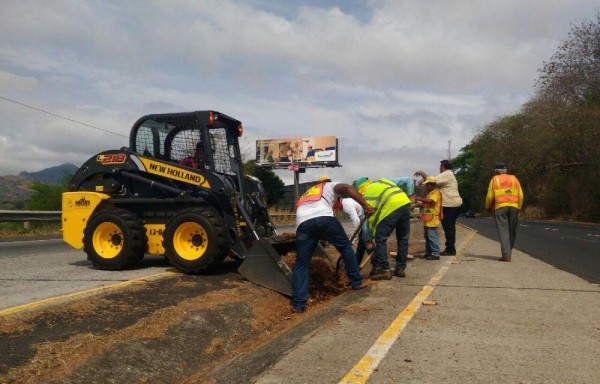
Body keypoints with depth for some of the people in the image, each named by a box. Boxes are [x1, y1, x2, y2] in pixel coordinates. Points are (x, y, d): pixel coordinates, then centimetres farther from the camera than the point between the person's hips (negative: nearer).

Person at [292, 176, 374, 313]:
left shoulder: (306, 194, 44)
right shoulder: (330, 186, 29)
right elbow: (347, 188, 7)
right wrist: (365, 205, 0)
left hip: (303, 223, 3)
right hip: (324, 218, -3)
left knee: (301, 263, 12)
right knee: (346, 247, 21)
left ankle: (298, 304, 5)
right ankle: (357, 282, 30)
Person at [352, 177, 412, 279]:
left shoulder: (367, 195, 13)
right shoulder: (382, 181, 30)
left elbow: (370, 218, 10)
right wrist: (410, 196, 25)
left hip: (391, 208, -6)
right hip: (405, 203, 6)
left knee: (380, 240, 6)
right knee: (403, 239, 18)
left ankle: (384, 270, 2)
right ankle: (400, 268, 22)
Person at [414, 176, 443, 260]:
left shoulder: (436, 192, -11)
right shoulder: (430, 193, 21)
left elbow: (430, 201, -28)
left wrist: (420, 199, -19)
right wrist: (421, 204, 13)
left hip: (432, 219, -10)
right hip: (427, 219, 10)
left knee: (432, 236, -8)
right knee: (427, 236, 15)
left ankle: (435, 254, -5)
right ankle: (428, 252, 23)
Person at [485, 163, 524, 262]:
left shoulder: (494, 180, 7)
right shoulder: (514, 179, 15)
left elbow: (490, 196, 1)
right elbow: (520, 195, 8)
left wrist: (488, 207, 17)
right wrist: (518, 208, 17)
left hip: (500, 207, -3)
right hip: (514, 207, 3)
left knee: (503, 231, -5)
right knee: (512, 231, 12)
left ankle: (506, 255, -12)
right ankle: (508, 253, 20)